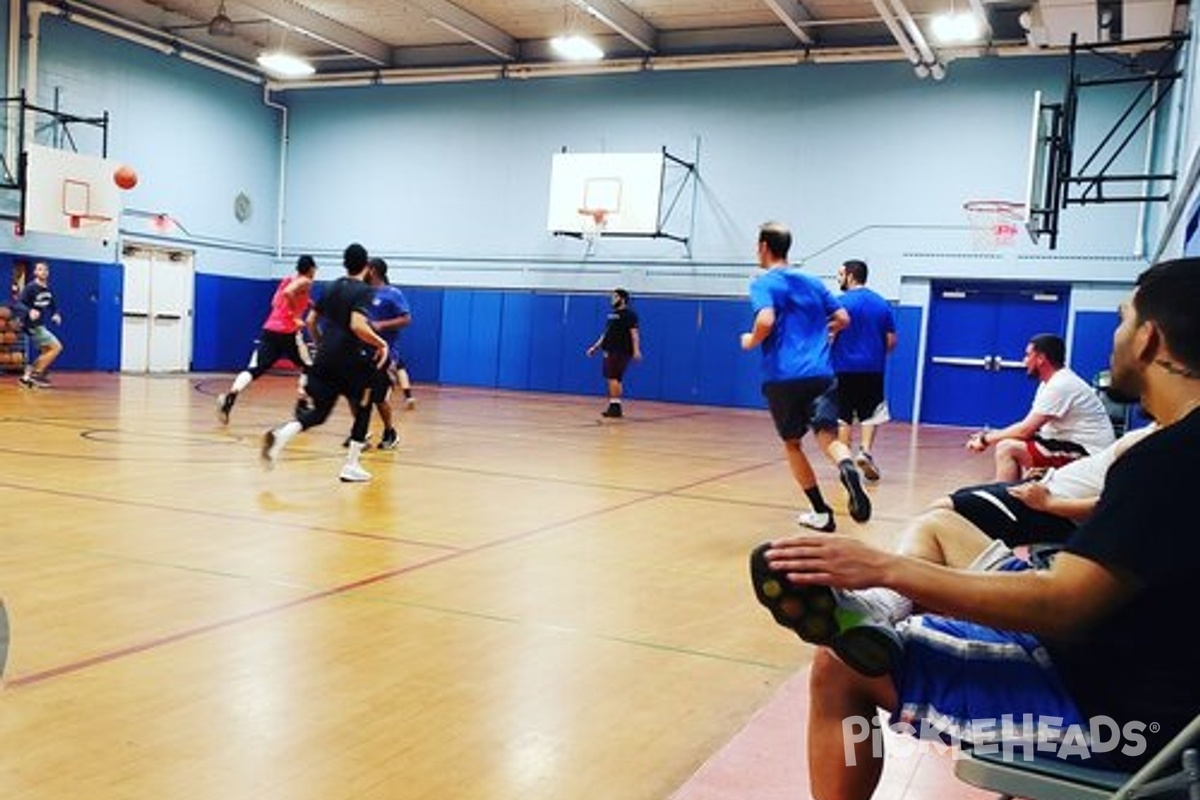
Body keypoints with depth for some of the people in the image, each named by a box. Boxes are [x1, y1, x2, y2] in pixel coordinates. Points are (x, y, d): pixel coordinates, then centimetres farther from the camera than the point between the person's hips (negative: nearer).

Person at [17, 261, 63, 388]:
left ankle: (27, 376, 24)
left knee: (46, 352, 17)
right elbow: (19, 303, -21)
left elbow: (52, 305, 22)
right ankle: (37, 373, -6)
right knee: (57, 347, -14)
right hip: (32, 325, -9)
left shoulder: (48, 289, 8)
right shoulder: (30, 288, -14)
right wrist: (30, 311, -40)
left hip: (40, 325, 9)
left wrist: (55, 314, 2)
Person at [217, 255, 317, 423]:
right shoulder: (305, 282, -1)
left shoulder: (288, 280, 21)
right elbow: (288, 293, -21)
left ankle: (229, 398, -28)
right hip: (287, 333, -6)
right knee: (308, 368, 14)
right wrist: (295, 317, -17)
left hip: (269, 331, 6)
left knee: (253, 370, -6)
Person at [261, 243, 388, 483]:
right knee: (362, 410, 13)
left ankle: (282, 433, -18)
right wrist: (381, 343, -11)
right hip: (351, 360, -6)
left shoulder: (331, 288, 13)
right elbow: (357, 326, -23)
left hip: (325, 359, 6)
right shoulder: (364, 291, -8)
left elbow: (311, 322, 17)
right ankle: (351, 466, 11)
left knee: (319, 412, 11)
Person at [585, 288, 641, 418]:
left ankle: (615, 406, -11)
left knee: (613, 378, -13)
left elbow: (634, 332, -16)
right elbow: (606, 334, 25)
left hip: (621, 352, -9)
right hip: (610, 351, 9)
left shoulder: (629, 314, -7)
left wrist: (636, 350, -26)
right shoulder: (611, 314, 19)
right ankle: (614, 407, 12)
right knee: (613, 379, 9)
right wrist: (595, 347, 23)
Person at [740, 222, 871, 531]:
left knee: (792, 443, 14)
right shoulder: (812, 282, 18)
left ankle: (821, 512, 16)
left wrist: (751, 341, 2)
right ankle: (848, 470, -40)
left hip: (782, 377, -3)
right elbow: (842, 319, 19)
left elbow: (766, 322, -18)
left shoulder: (763, 284, 0)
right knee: (828, 436, -5)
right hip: (820, 374, 3)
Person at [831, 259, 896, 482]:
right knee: (870, 414, 12)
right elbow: (891, 342, 7)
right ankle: (865, 451, -7)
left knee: (843, 416, 7)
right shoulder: (883, 304, 7)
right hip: (873, 369, 3)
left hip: (844, 367, -3)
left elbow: (829, 336, -11)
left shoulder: (840, 302, -7)